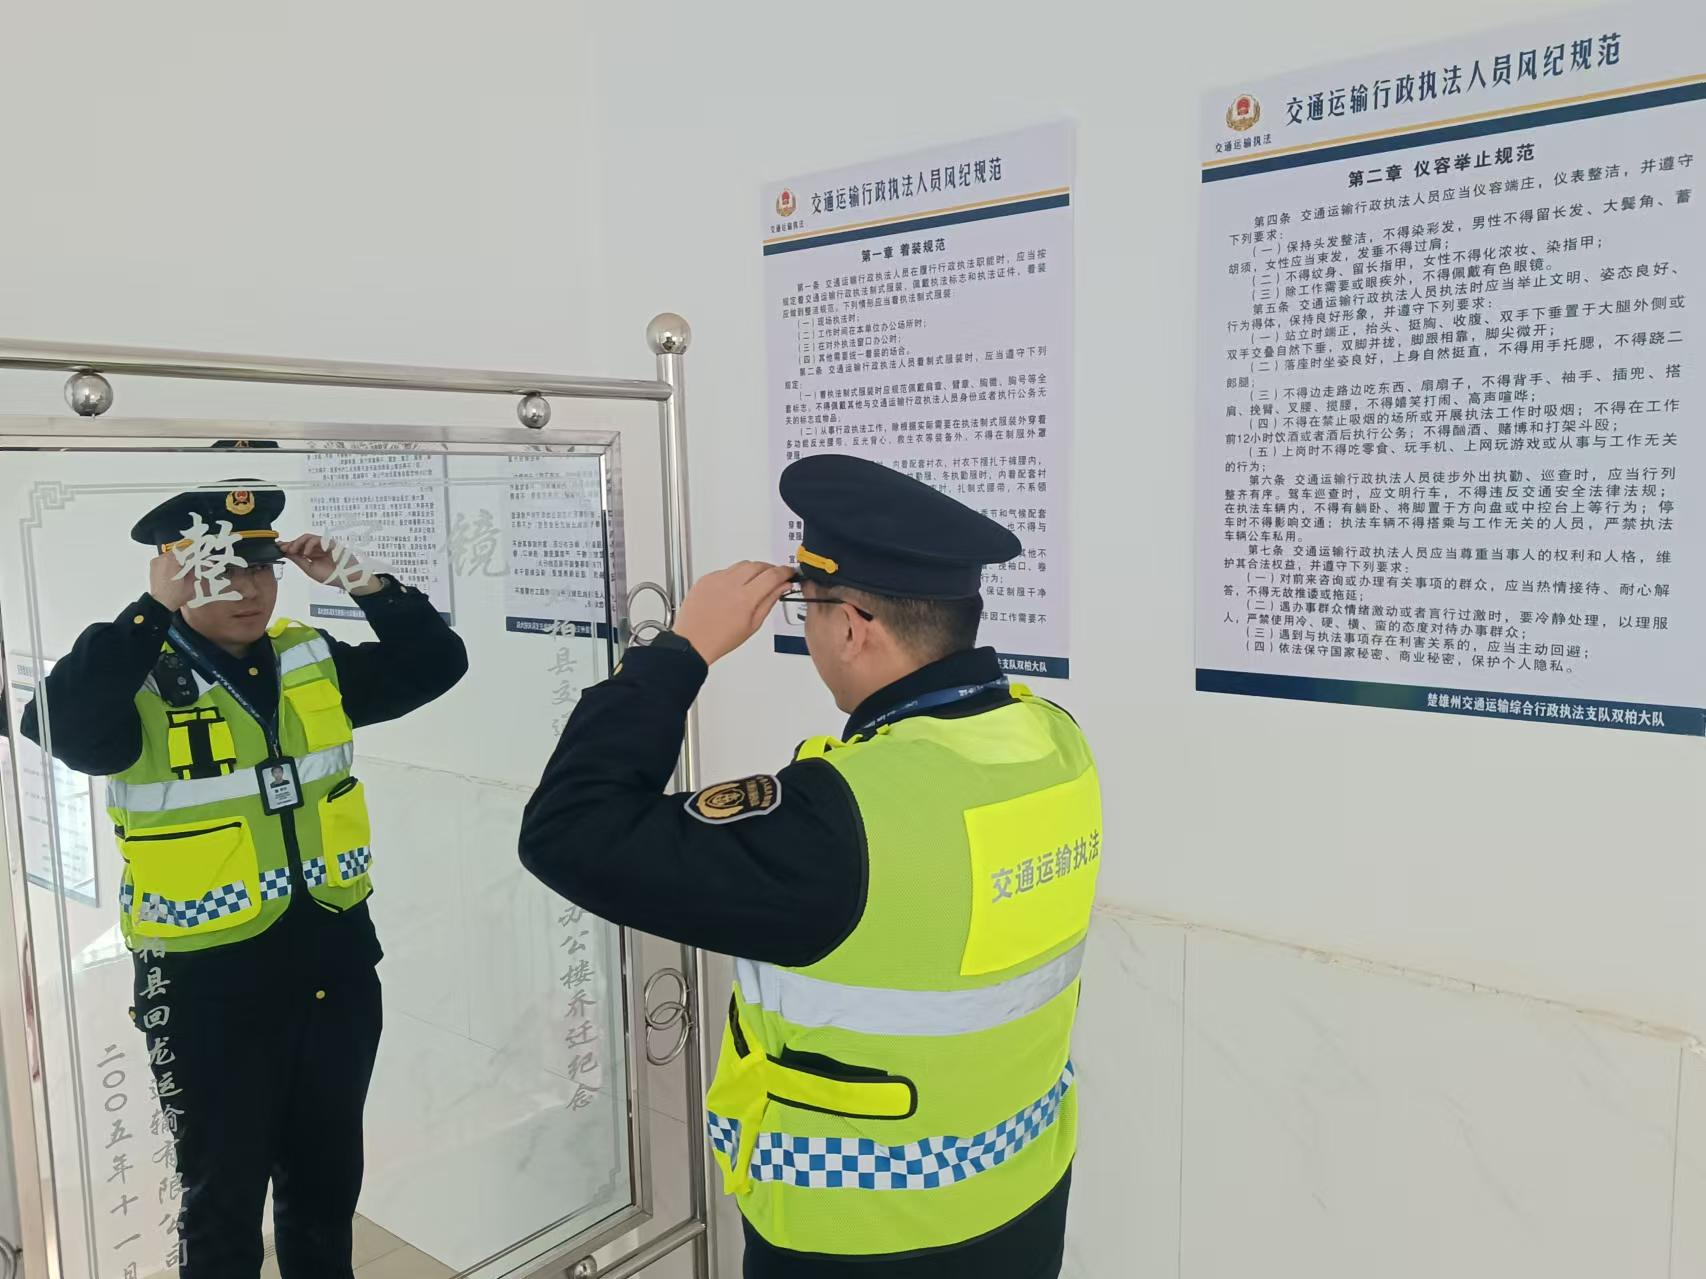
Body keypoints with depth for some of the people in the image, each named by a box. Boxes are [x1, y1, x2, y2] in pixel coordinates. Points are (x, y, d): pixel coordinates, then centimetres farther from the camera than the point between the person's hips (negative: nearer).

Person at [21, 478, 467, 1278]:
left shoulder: (312, 662, 3)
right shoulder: (138, 680, -12)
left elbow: (436, 664, 2)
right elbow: (63, 729, -33)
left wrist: (360, 582, -9)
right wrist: (155, 607, -32)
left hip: (335, 960, 5)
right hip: (210, 982, -4)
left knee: (326, 1181, 22)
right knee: (223, 1196, 15)